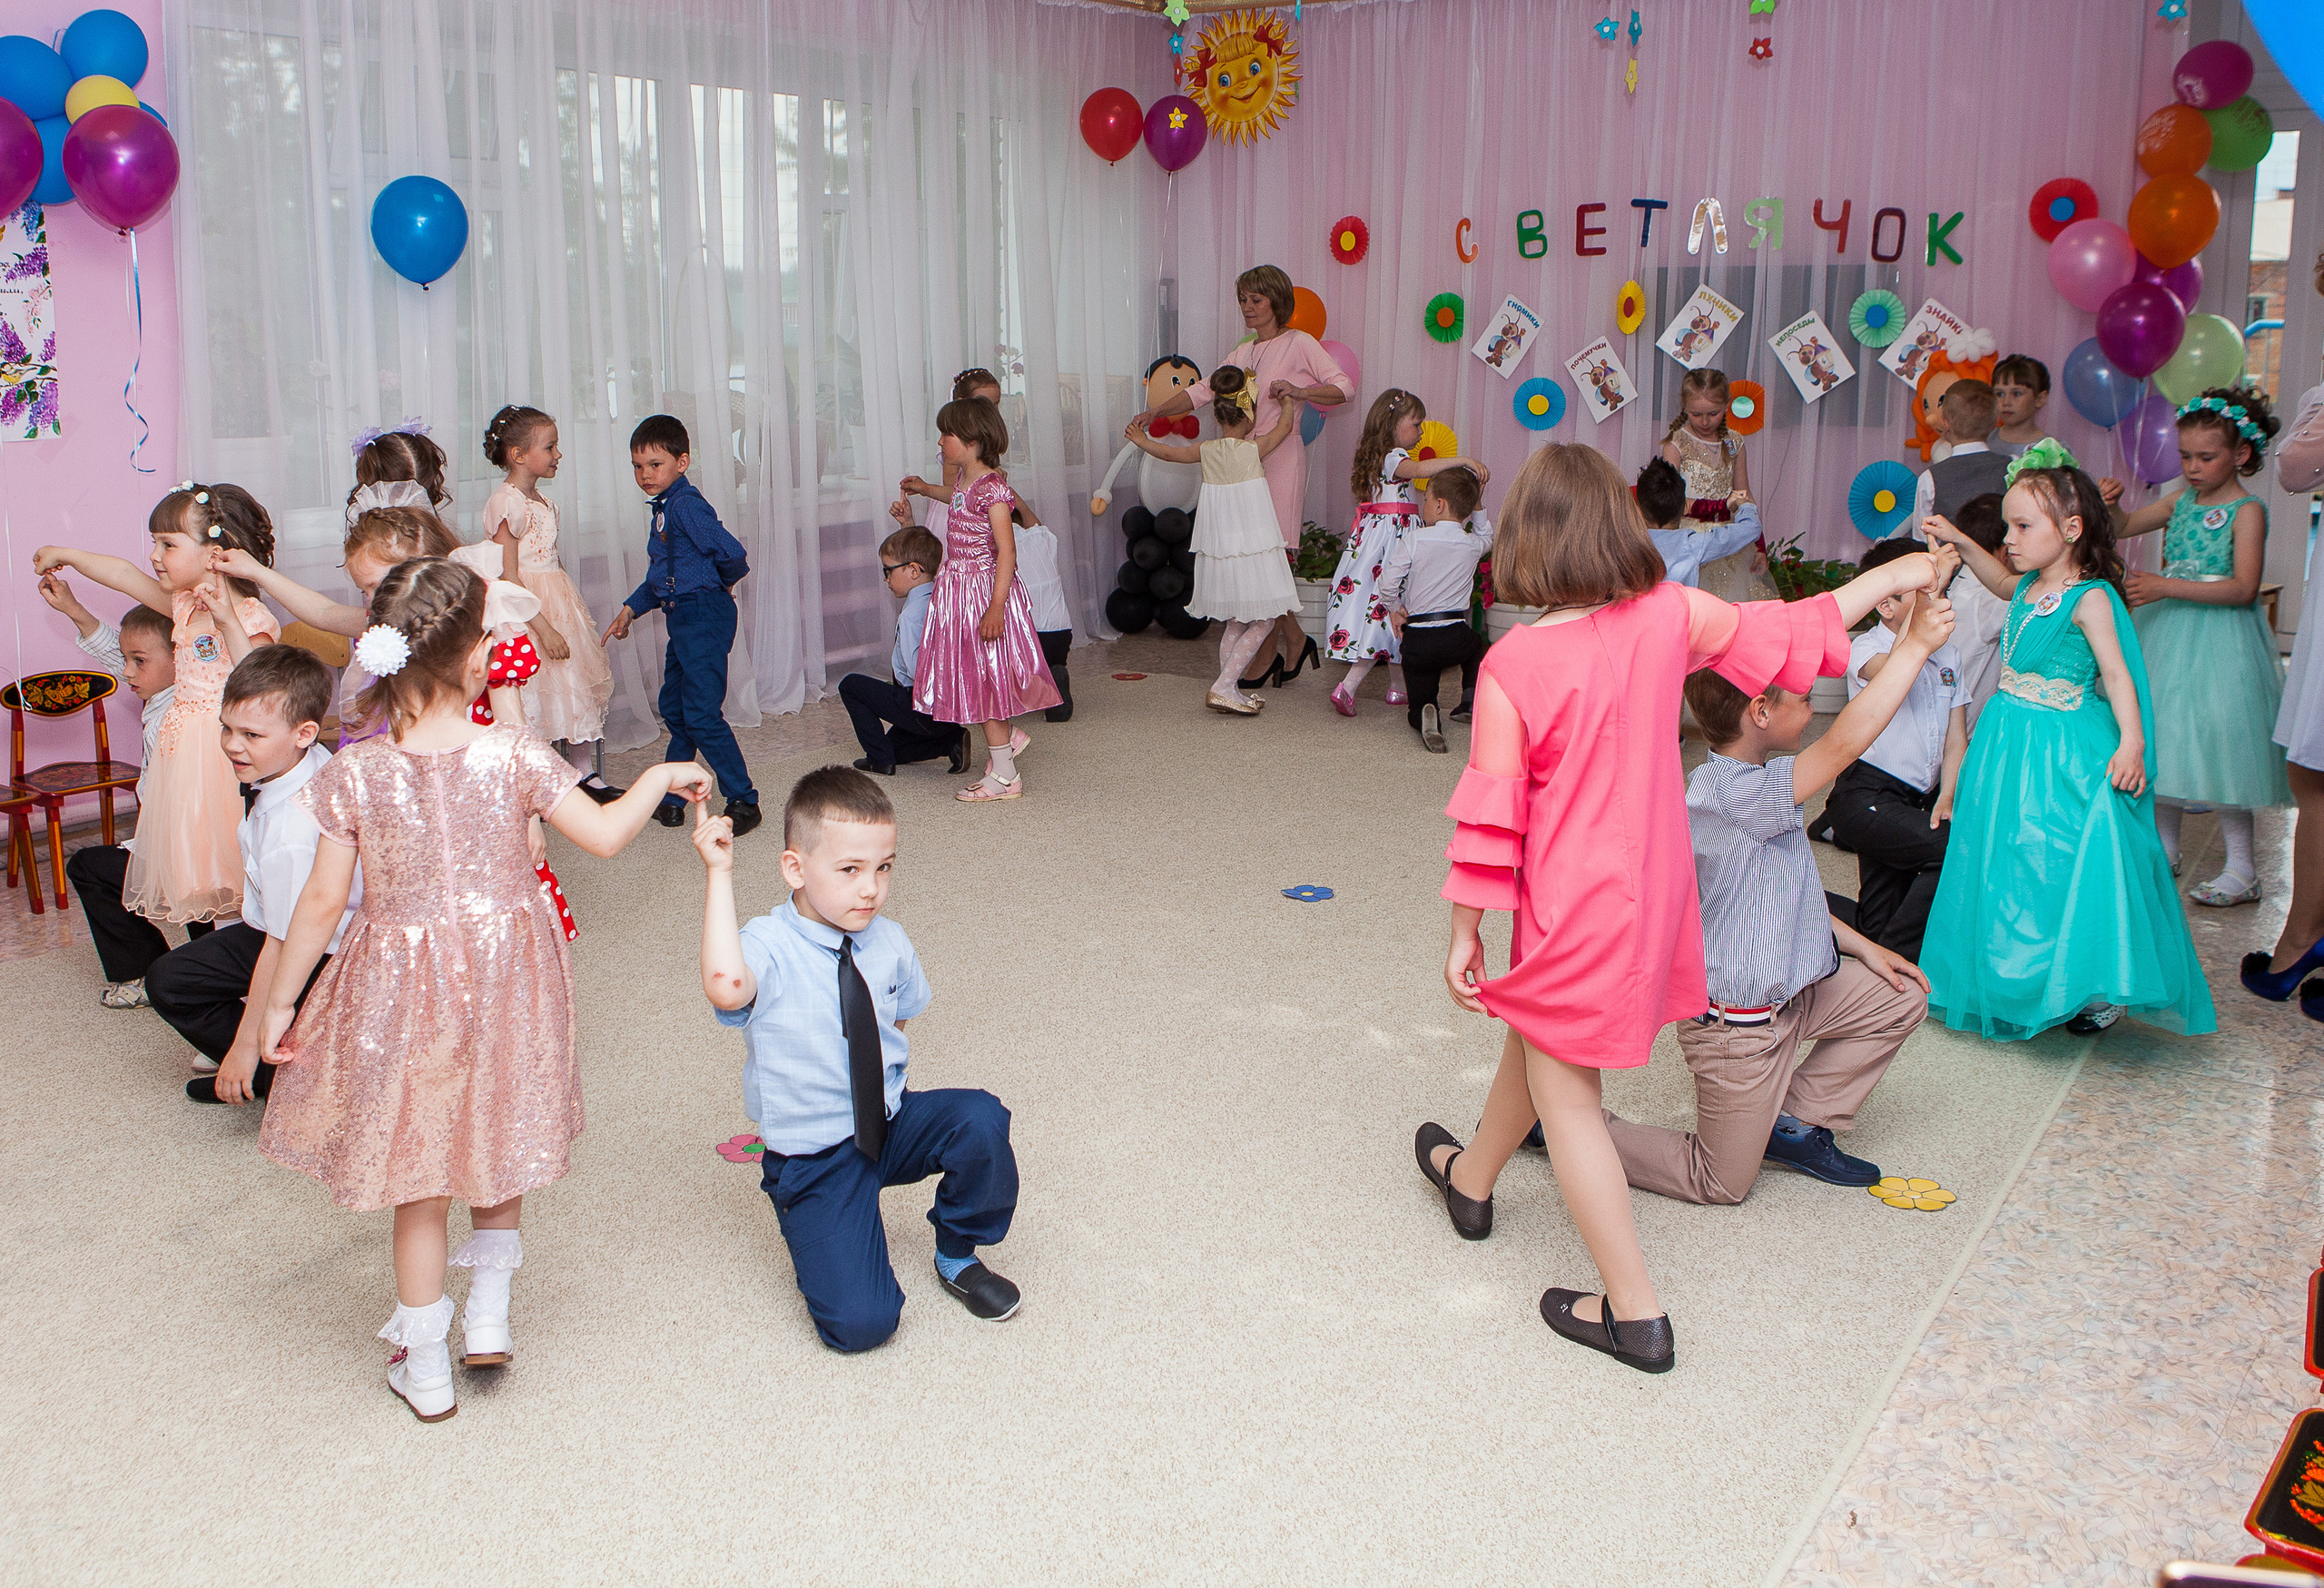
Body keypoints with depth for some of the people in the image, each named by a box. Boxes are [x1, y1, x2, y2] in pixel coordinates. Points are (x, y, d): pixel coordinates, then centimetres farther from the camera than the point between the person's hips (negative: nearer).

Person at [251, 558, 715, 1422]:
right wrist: (661, 777, 10)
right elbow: (605, 835, -7)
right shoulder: (513, 753, -14)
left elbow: (322, 903, -8)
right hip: (503, 976, 0)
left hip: (402, 994, 0)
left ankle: (424, 1367, 26)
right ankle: (489, 1306, 29)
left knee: (420, 1179, 14)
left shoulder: (355, 774, -12)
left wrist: (280, 1002, 4)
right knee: (501, 1135, 26)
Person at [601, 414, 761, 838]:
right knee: (674, 710, 17)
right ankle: (670, 800, 28)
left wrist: (725, 582, -5)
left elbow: (732, 554, -25)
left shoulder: (687, 505, -16)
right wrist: (631, 608, 19)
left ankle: (743, 800, -2)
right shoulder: (664, 508, 15)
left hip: (705, 616, -11)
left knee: (702, 714, -11)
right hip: (682, 619, 11)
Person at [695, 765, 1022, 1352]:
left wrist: (887, 1064, 4)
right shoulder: (768, 947, -18)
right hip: (814, 1160, -5)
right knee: (861, 1323, -18)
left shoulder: (889, 942, -1)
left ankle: (956, 1255, 3)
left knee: (981, 1120, -26)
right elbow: (726, 987, -44)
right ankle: (820, 1237, 17)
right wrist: (719, 874, -38)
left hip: (892, 1124, 5)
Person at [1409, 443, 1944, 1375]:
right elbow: (1783, 633, 6)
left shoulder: (1511, 667, -21)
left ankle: (1635, 1314, 7)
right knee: (1534, 1039, 27)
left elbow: (1491, 817, -15)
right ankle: (1472, 1179, 52)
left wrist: (1463, 935, -4)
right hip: (1653, 899, 6)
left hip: (1573, 912, -6)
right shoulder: (1670, 617, -9)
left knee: (1564, 1093, 6)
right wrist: (1888, 578, 22)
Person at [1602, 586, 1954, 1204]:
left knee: (1902, 998, 18)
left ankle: (1793, 1124, 20)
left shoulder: (1756, 785, 5)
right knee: (1720, 1184, 2)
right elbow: (1845, 743, -39)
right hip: (1738, 1024, -10)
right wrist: (1916, 644, -34)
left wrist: (1860, 945, 16)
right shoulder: (1724, 794, -31)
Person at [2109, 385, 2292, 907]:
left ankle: (2242, 870, 2)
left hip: (2219, 639, -7)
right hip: (2168, 632, 7)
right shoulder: (2182, 503, 10)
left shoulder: (2247, 511, -9)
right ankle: (2165, 849, 24)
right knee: (2164, 735, 10)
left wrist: (2166, 587, -25)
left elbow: (2243, 588, -18)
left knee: (2216, 741, -7)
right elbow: (2123, 527, 18)